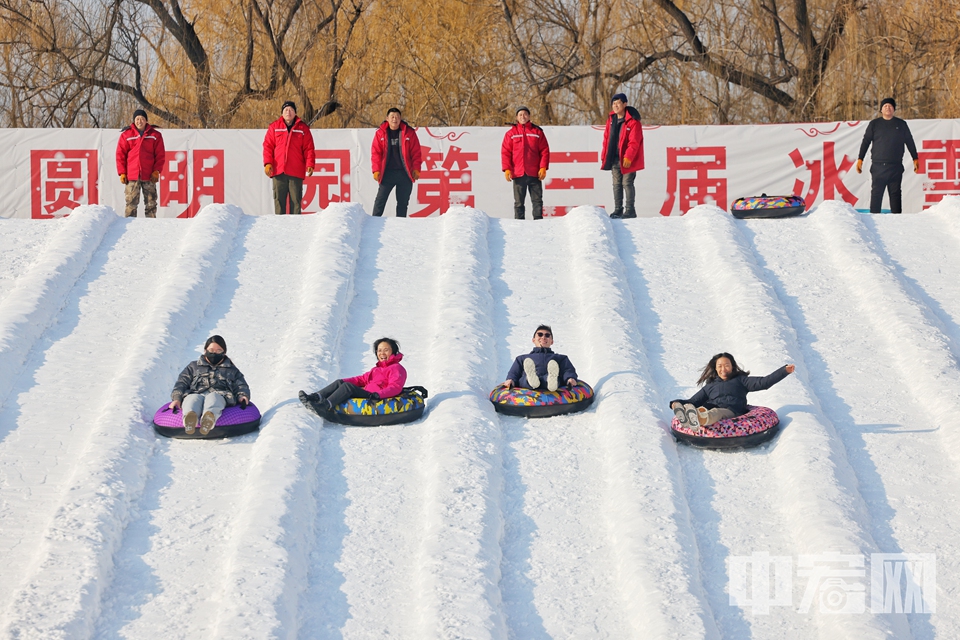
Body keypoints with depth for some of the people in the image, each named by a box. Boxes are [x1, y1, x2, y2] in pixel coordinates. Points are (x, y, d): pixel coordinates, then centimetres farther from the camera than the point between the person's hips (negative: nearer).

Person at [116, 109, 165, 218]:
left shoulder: (155, 135, 6)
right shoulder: (126, 134, 5)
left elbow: (160, 155, 6)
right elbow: (120, 155, 5)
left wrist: (156, 171, -4)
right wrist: (122, 173, -2)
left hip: (149, 176, 1)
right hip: (131, 176, -1)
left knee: (151, 204, 3)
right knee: (131, 204, -3)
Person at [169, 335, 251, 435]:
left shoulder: (232, 371, 35)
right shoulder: (193, 367, 34)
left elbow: (241, 386, 25)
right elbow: (182, 383, 22)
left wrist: (243, 397, -1)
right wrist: (177, 398, 1)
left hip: (219, 394, -1)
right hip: (196, 393, 1)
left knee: (213, 398, -41)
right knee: (193, 399, -39)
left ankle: (209, 418, -76)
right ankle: (189, 418, -75)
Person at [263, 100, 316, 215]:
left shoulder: (303, 128, 8)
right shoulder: (274, 127, 9)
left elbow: (309, 148, 6)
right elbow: (268, 146, 7)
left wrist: (310, 165, -6)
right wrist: (267, 163, -6)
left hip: (296, 172, 0)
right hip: (278, 171, 0)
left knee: (296, 200, 0)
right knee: (279, 199, 0)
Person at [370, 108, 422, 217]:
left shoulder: (409, 132, 2)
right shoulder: (380, 133, 2)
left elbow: (416, 152, 4)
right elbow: (375, 153, 2)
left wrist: (416, 169, -4)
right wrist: (376, 170, -7)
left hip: (405, 173, 1)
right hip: (387, 173, -1)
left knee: (403, 202, 7)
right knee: (380, 200, -2)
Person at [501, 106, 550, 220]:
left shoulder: (537, 132, 8)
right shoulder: (511, 133, 7)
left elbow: (544, 151, 5)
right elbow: (505, 152, 4)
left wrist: (543, 167, -6)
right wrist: (506, 169, -7)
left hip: (534, 174, 0)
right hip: (518, 174, 0)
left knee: (537, 200, 0)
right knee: (518, 202, 2)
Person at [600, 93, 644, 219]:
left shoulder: (632, 121, -14)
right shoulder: (611, 119, 8)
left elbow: (634, 142, -17)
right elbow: (607, 138, 13)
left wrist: (628, 157, -23)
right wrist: (604, 155, 8)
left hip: (627, 160, -7)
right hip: (614, 158, 7)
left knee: (627, 183, -5)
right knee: (617, 184, 10)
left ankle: (630, 210, 0)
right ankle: (618, 210, 17)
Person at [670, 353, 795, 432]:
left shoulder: (740, 381, 26)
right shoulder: (710, 386, 34)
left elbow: (763, 382, 15)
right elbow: (693, 402, 28)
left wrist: (784, 371, 3)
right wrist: (677, 403, 7)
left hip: (732, 412, -3)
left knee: (716, 413, -40)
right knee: (702, 409, -34)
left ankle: (700, 420, -75)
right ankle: (686, 417, -70)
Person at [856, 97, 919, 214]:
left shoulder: (901, 124, 12)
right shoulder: (874, 124, 10)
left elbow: (909, 142, 16)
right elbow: (866, 142, 9)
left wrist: (915, 159, 12)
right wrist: (860, 159, 2)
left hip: (896, 167, 0)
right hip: (878, 166, 0)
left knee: (895, 193, 1)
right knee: (876, 193, -3)